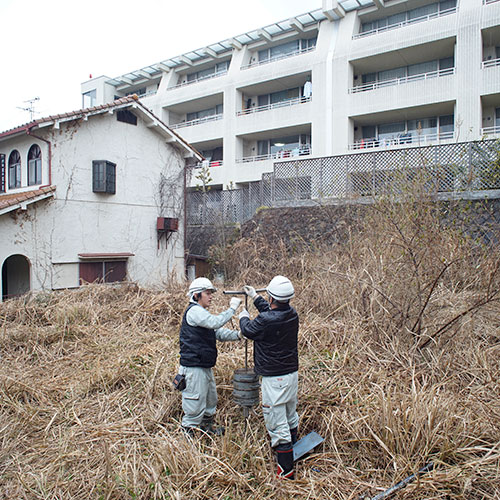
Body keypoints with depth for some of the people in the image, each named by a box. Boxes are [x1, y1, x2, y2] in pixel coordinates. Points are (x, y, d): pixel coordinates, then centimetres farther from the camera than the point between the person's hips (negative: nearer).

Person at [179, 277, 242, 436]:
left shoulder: (201, 312, 17)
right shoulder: (194, 311, -16)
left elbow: (218, 332, 13)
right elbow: (215, 322, -30)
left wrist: (237, 334, -2)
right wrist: (232, 308, -21)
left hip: (205, 367, 11)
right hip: (194, 368, -11)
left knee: (211, 399, 24)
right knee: (195, 405, -1)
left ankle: (207, 427, 42)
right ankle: (188, 433, 13)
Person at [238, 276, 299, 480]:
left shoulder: (266, 320, -26)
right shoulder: (292, 314, -3)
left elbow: (248, 331, -5)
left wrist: (244, 317, 17)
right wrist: (255, 297, 30)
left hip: (275, 378, -9)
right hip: (292, 373, 9)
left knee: (276, 423, 1)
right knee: (290, 416, 25)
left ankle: (286, 469, 9)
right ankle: (292, 451, 45)